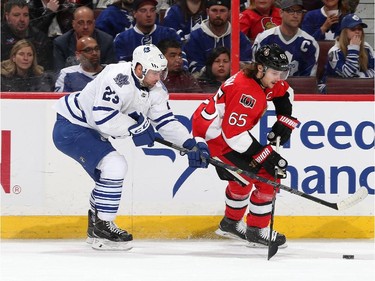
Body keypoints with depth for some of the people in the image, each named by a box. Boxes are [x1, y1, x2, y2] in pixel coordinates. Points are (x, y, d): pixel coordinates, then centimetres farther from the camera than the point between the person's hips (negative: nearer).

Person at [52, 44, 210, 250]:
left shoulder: (154, 90, 0)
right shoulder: (118, 79, -29)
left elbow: (166, 121, 3)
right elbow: (103, 117, -35)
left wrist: (192, 144, -9)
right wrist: (136, 127, -27)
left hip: (90, 131, 10)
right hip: (70, 127, -10)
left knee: (112, 173, 18)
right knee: (114, 166, -21)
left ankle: (96, 228, 35)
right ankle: (102, 228, -13)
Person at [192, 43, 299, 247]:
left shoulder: (263, 79, 0)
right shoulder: (247, 91, -30)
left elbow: (284, 93, 24)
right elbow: (234, 133, -31)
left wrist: (284, 123, 11)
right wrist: (266, 156, -28)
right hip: (215, 135, -10)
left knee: (242, 178, 28)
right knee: (265, 178, -10)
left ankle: (231, 223, 47)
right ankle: (257, 231, 1)